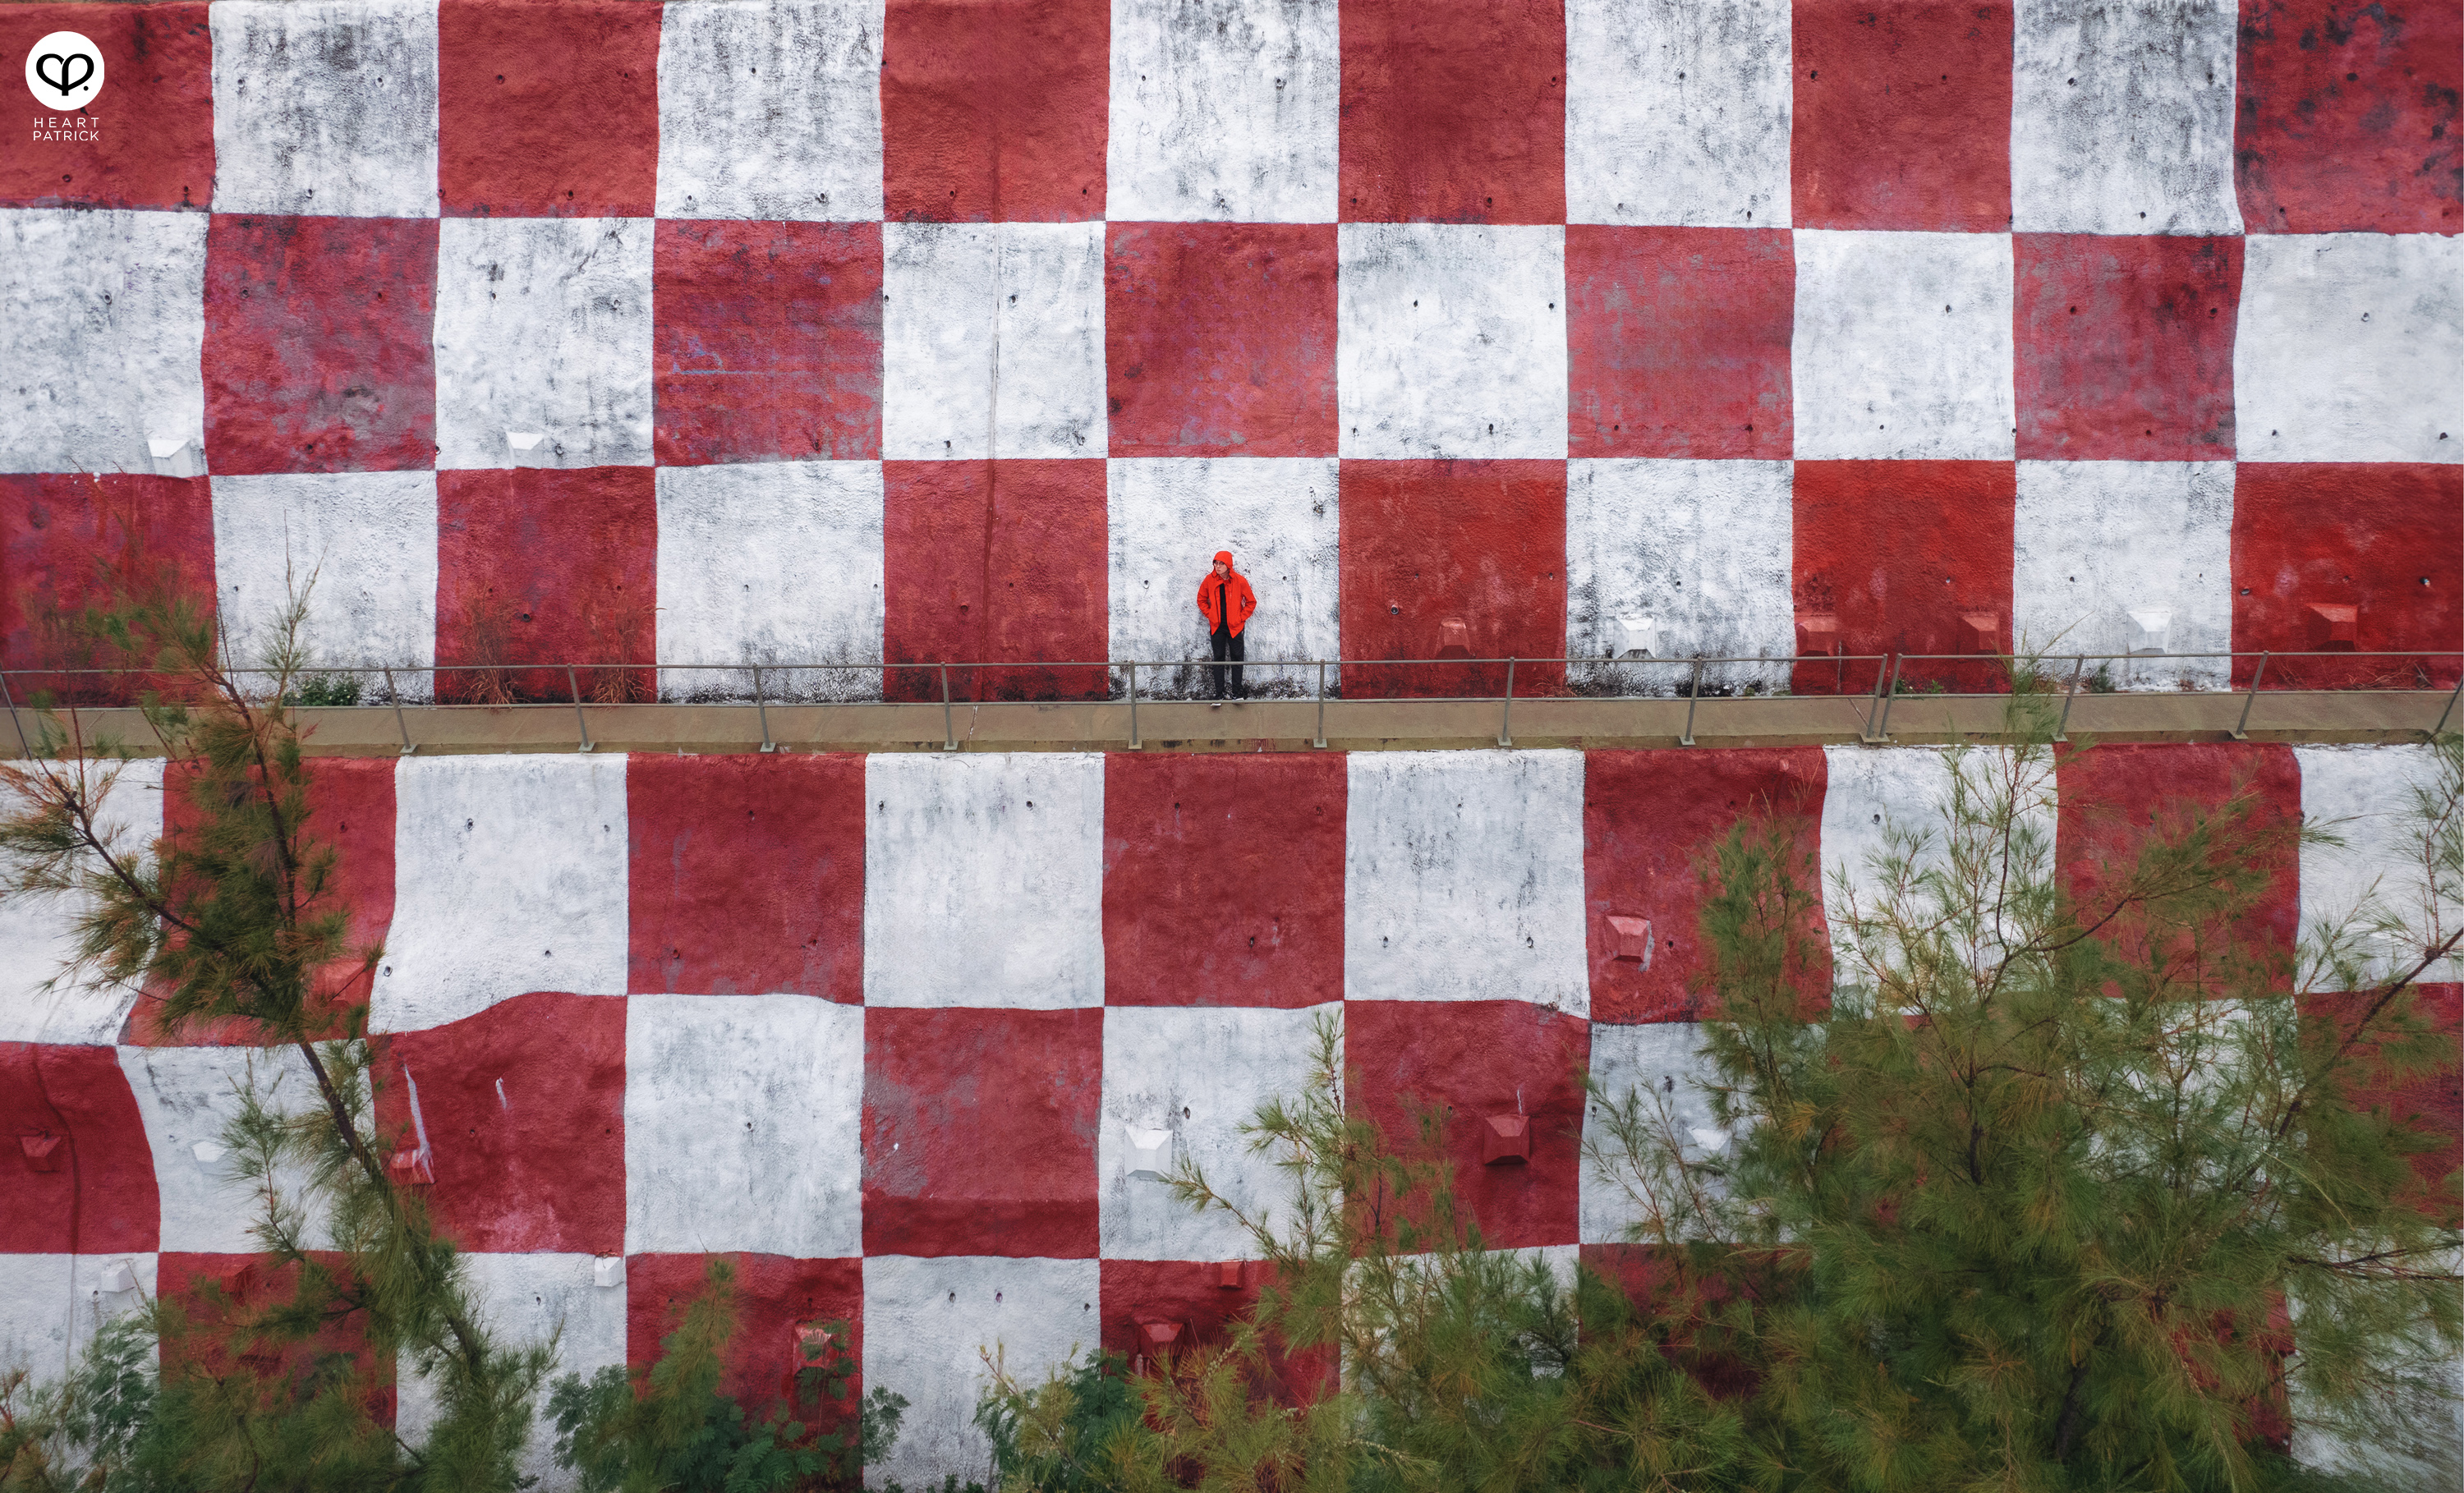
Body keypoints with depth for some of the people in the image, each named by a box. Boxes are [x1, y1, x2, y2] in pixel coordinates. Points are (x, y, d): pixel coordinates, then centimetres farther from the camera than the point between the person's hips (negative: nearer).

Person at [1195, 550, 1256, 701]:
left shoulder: (1239, 581, -7)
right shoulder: (1209, 580, -2)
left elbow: (1251, 602, 3)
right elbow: (1201, 600, 13)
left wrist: (1241, 618, -2)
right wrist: (1210, 615, 3)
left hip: (1234, 626, -2)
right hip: (1216, 626, 2)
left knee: (1237, 658, 0)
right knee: (1218, 659, 5)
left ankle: (1237, 693, 8)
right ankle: (1219, 695, 8)